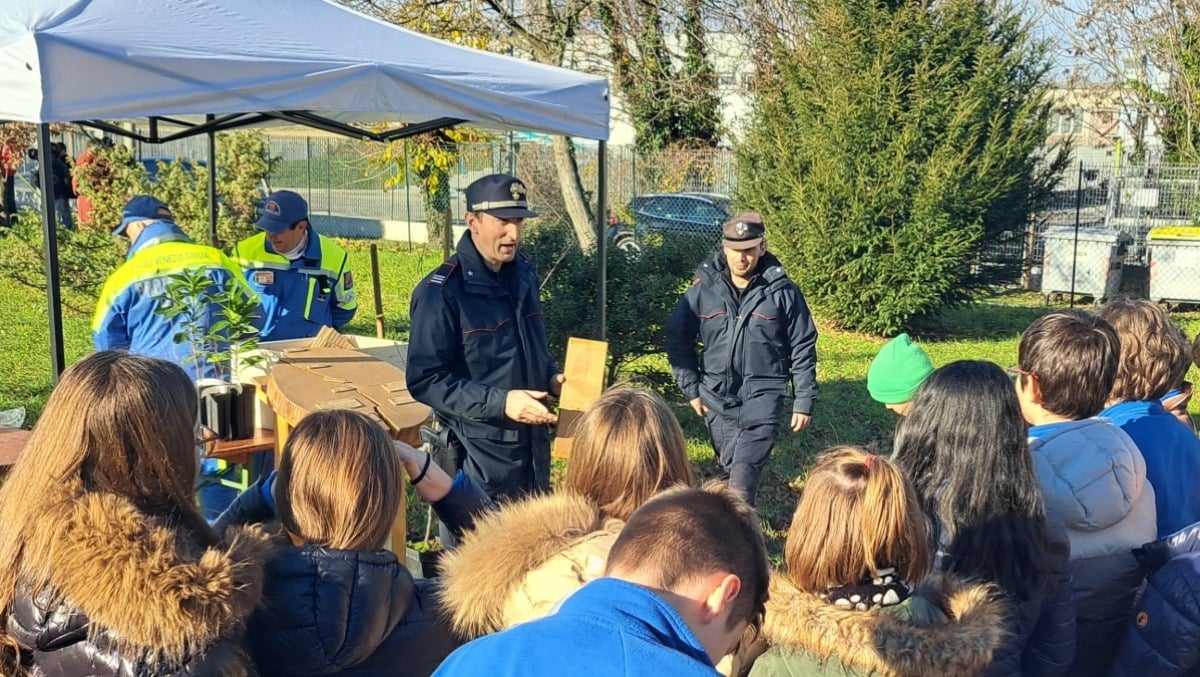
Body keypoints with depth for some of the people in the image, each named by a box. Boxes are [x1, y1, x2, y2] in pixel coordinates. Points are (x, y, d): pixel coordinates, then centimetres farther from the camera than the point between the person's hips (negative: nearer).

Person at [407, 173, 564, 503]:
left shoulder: (523, 274, 7)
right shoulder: (441, 292, -17)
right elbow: (425, 380, -19)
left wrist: (552, 377, 1)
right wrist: (498, 402, -26)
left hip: (533, 447, 7)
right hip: (478, 457, -7)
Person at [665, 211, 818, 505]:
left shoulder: (783, 291, -6)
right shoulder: (704, 288, -3)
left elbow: (803, 348, 0)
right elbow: (678, 339, 7)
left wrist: (803, 402, 1)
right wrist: (691, 389, 4)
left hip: (762, 396, -3)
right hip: (717, 398, 3)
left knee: (743, 472, -15)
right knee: (726, 467, 15)